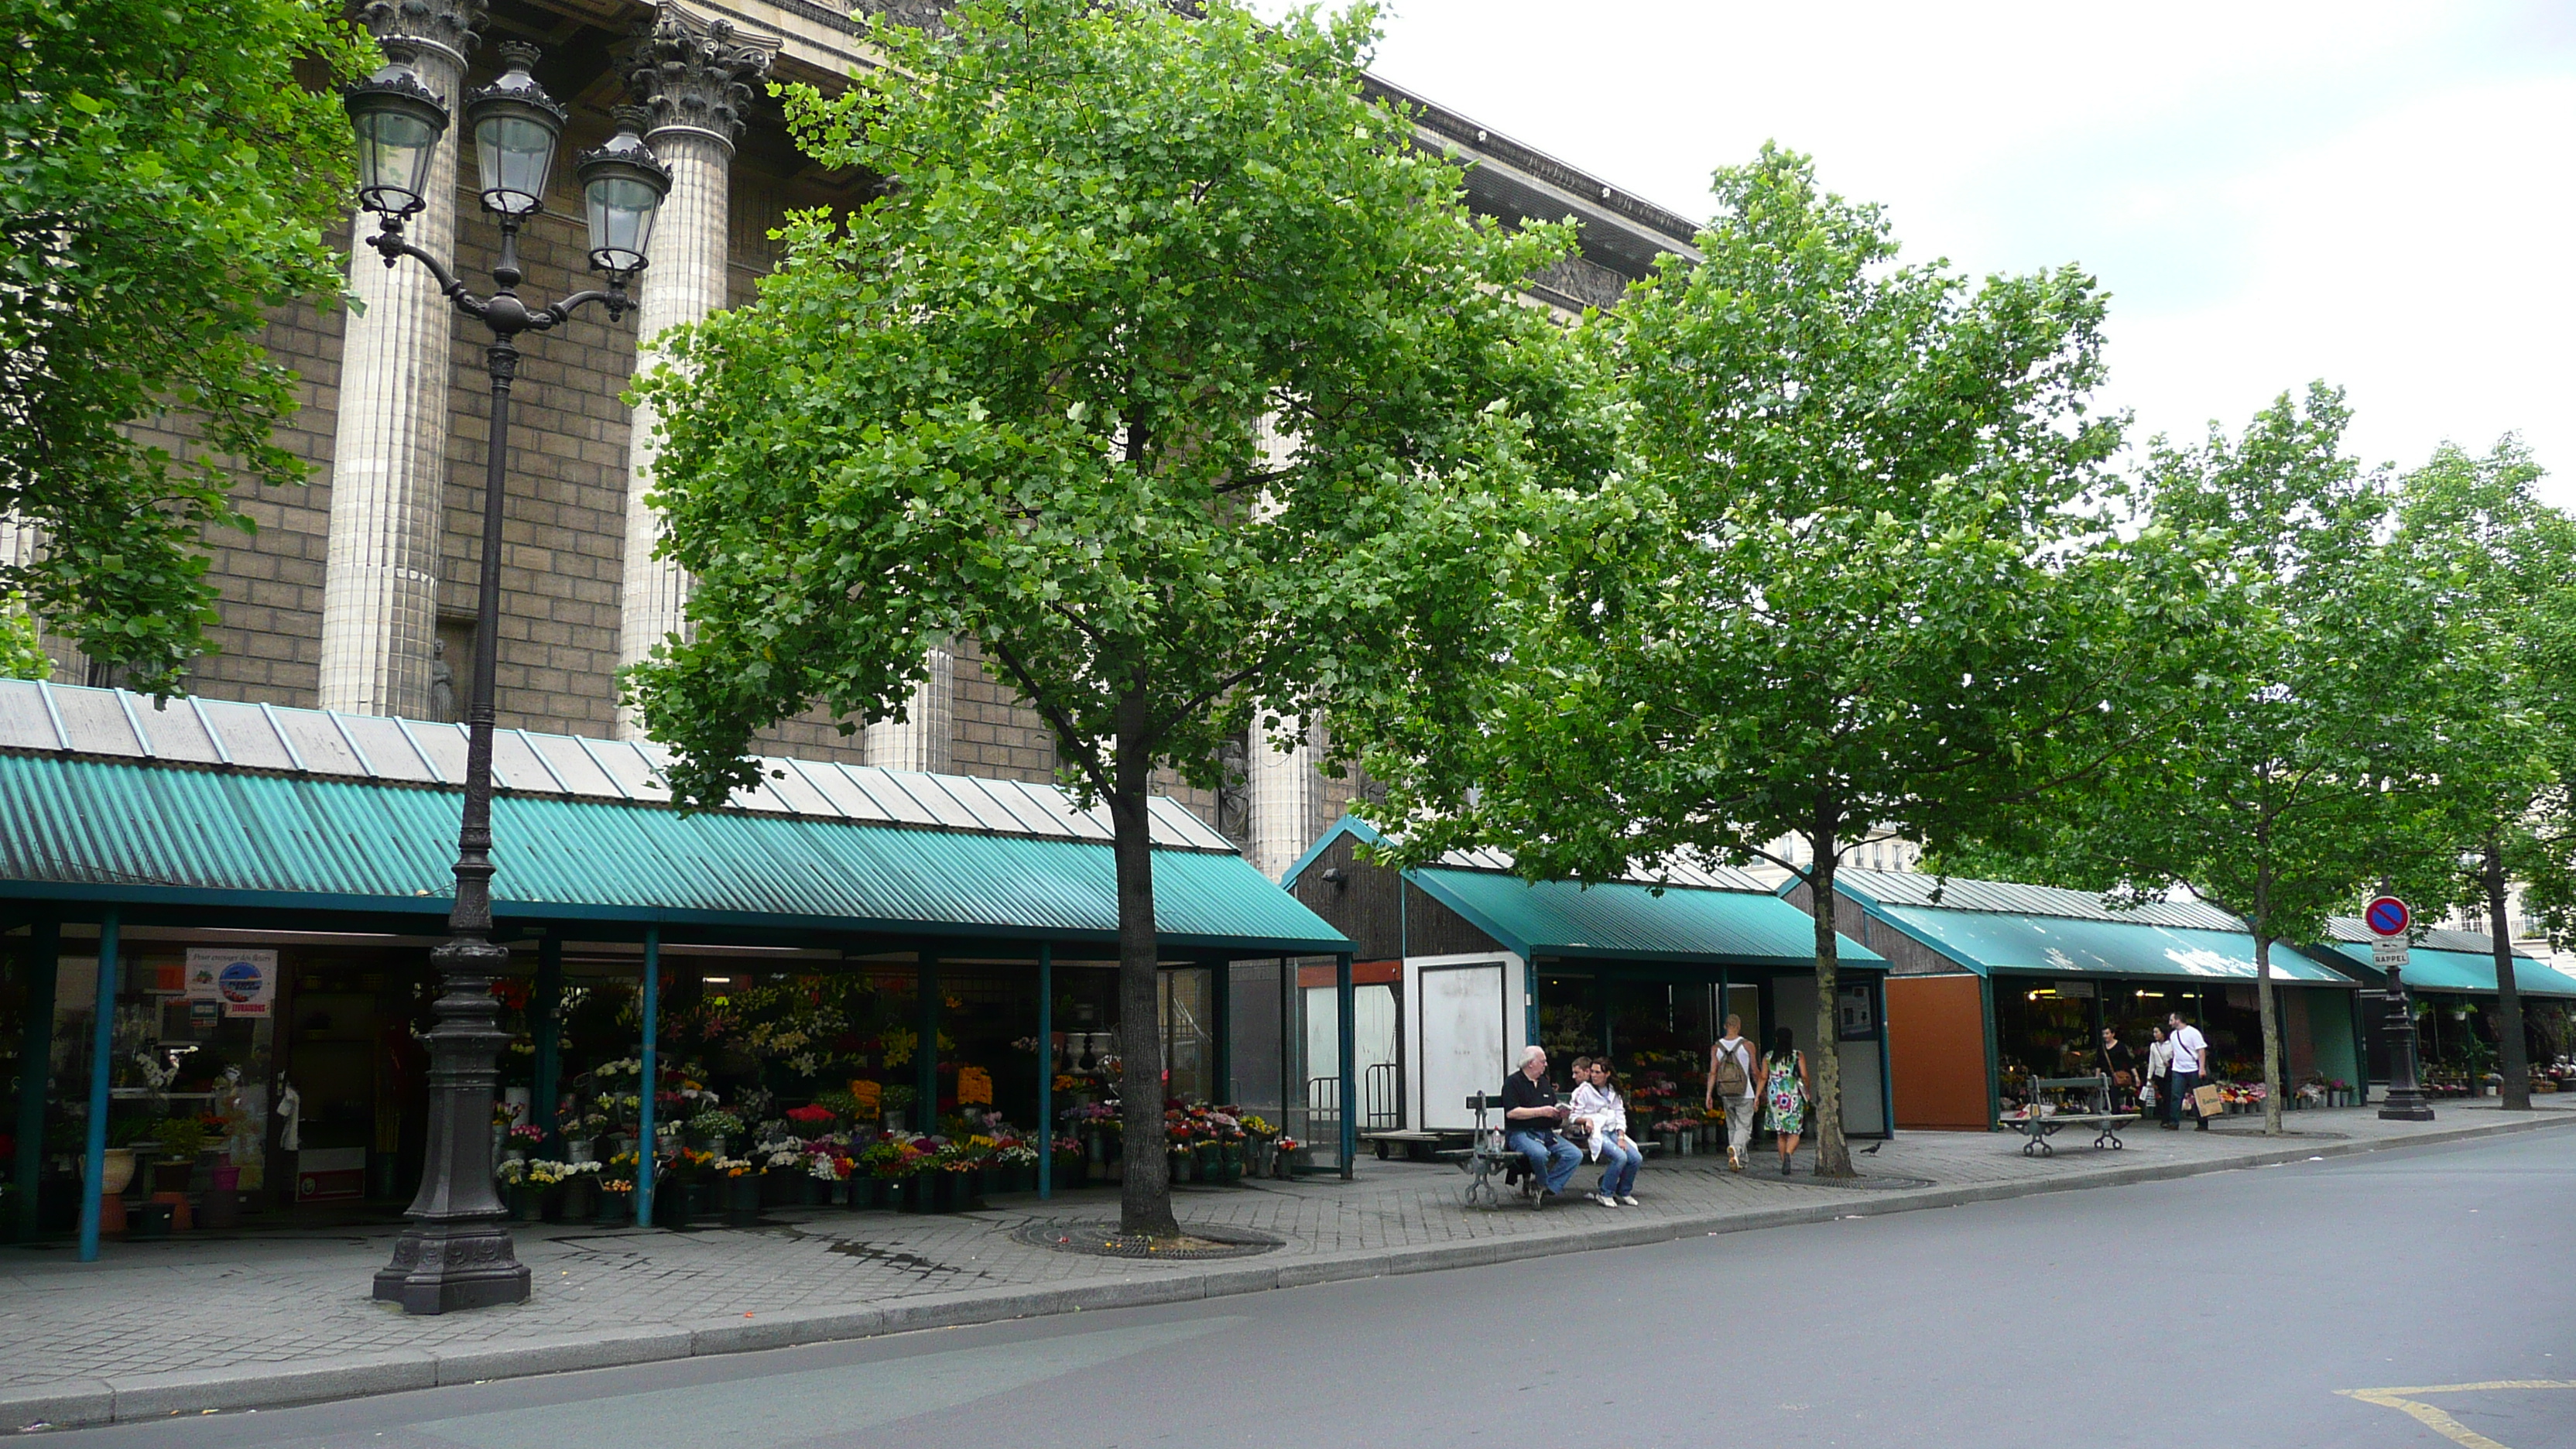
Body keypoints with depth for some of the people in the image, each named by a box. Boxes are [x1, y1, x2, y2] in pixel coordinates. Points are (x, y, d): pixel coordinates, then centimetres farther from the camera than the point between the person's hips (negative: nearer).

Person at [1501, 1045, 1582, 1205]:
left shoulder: (1545, 1083, 22)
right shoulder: (1513, 1082, -1)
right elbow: (1511, 1112, -15)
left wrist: (1560, 1115, 1)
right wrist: (1541, 1111, -13)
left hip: (1547, 1133, 7)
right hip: (1520, 1133, -7)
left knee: (1575, 1155, -16)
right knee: (1540, 1153, -37)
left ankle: (1546, 1188, -15)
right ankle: (1543, 1185, -6)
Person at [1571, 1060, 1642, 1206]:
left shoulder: (1613, 1092, 15)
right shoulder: (1584, 1091, -2)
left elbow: (1620, 1116, 11)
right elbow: (1574, 1117, -4)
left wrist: (1621, 1137, -2)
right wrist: (1586, 1119, -25)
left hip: (1613, 1132, 6)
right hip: (1595, 1133, -6)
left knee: (1636, 1158, -16)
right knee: (1620, 1157, -29)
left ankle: (1623, 1192, 5)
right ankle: (1605, 1194, -14)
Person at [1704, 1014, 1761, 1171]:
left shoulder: (1716, 1047, 2)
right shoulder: (1747, 1046, -5)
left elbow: (1713, 1072, -4)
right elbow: (1754, 1072, -1)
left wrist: (1709, 1094, -4)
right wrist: (1759, 1092, 10)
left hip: (1727, 1096, 3)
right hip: (1745, 1095, -3)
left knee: (1732, 1127, 16)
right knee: (1744, 1127, -3)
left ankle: (1740, 1161, 18)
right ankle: (1736, 1148, -32)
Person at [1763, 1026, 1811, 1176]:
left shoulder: (1768, 1057, 4)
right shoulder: (1798, 1055, -1)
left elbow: (1763, 1077, -1)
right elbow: (1804, 1076, -6)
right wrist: (1807, 1090, 10)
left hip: (1775, 1096, 2)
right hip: (1793, 1095, -2)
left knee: (1780, 1132, 13)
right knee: (1794, 1132, 1)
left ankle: (1783, 1162, 13)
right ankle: (1788, 1154, -26)